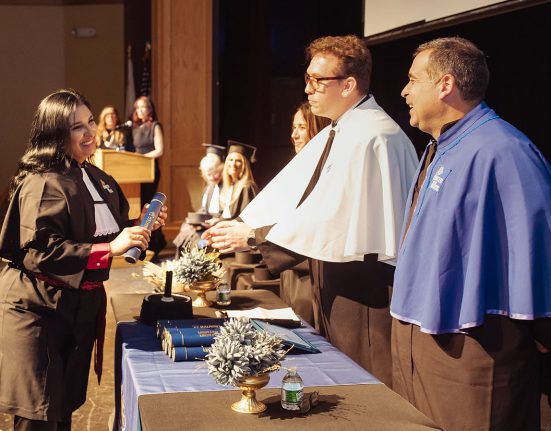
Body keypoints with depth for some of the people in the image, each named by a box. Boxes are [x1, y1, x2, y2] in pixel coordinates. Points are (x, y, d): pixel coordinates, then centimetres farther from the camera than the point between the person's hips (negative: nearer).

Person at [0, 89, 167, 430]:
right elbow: (39, 251, -26)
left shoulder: (97, 180, 10)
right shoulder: (43, 184, -18)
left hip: (83, 307, 8)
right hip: (39, 311, -8)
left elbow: (110, 232, 21)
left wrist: (143, 227, 1)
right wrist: (110, 249, -30)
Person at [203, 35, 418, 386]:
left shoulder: (372, 137, -21)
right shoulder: (336, 134, 12)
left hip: (369, 290, -10)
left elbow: (331, 214, -26)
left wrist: (254, 236, -20)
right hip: (336, 281, 10)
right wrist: (238, 226, -4)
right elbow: (289, 190, 8)